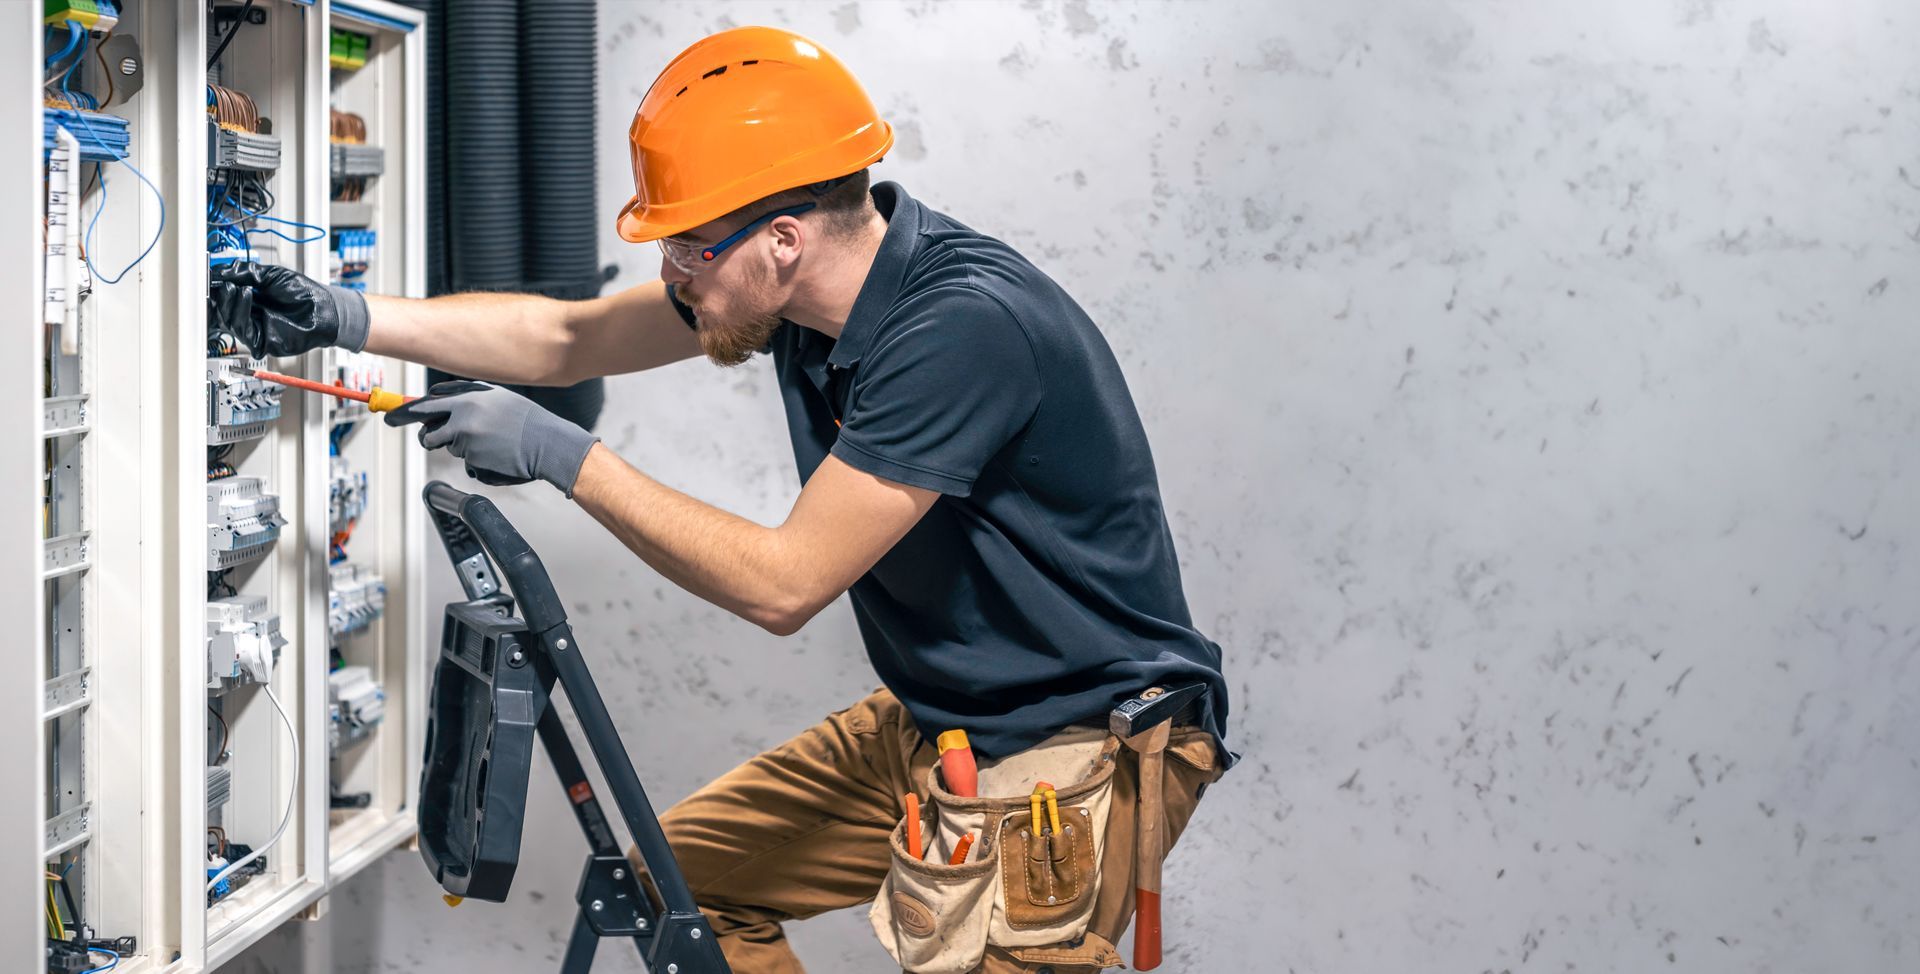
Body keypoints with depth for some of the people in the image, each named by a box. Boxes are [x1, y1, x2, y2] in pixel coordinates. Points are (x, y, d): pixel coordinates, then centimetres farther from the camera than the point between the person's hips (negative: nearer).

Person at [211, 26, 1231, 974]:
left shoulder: (966, 325, -29)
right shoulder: (803, 281, -3)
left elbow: (783, 583, -26)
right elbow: (565, 337, 11)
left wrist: (559, 454, -20)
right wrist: (341, 316, 7)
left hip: (1080, 751, -9)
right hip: (929, 724, 9)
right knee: (687, 870, 13)